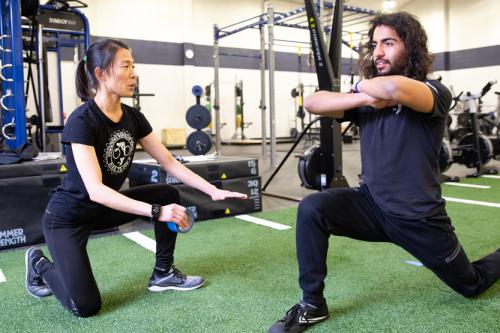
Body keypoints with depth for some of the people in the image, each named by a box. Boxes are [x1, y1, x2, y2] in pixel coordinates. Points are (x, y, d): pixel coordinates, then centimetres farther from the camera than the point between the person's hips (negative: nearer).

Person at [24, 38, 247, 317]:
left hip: (105, 208, 7)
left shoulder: (133, 117, -6)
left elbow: (170, 163, -4)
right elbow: (95, 190, -35)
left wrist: (213, 191, -14)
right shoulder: (82, 120, -27)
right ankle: (40, 264, 20)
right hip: (68, 216, -7)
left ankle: (163, 273, 7)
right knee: (86, 306, -10)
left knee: (168, 194, -8)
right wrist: (156, 211, -42)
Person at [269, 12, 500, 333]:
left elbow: (396, 89, -39)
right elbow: (312, 102, -13)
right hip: (372, 205, 3)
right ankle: (312, 304, -7)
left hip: (419, 217, -3)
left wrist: (362, 85, -18)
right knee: (311, 209, -24)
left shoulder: (436, 93, -15)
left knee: (471, 285, 17)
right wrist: (366, 98, -23)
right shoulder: (370, 97, 0)